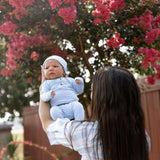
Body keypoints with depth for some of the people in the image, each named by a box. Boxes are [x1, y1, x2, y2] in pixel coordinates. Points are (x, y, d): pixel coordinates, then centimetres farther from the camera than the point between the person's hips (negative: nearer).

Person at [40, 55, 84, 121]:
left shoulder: (68, 80, 24)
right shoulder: (47, 83, 21)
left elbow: (79, 91, 24)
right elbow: (43, 96, 8)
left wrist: (79, 82, 3)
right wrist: (49, 94, -15)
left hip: (72, 104, 1)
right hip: (59, 108, -1)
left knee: (78, 105, -30)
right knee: (54, 110, -33)